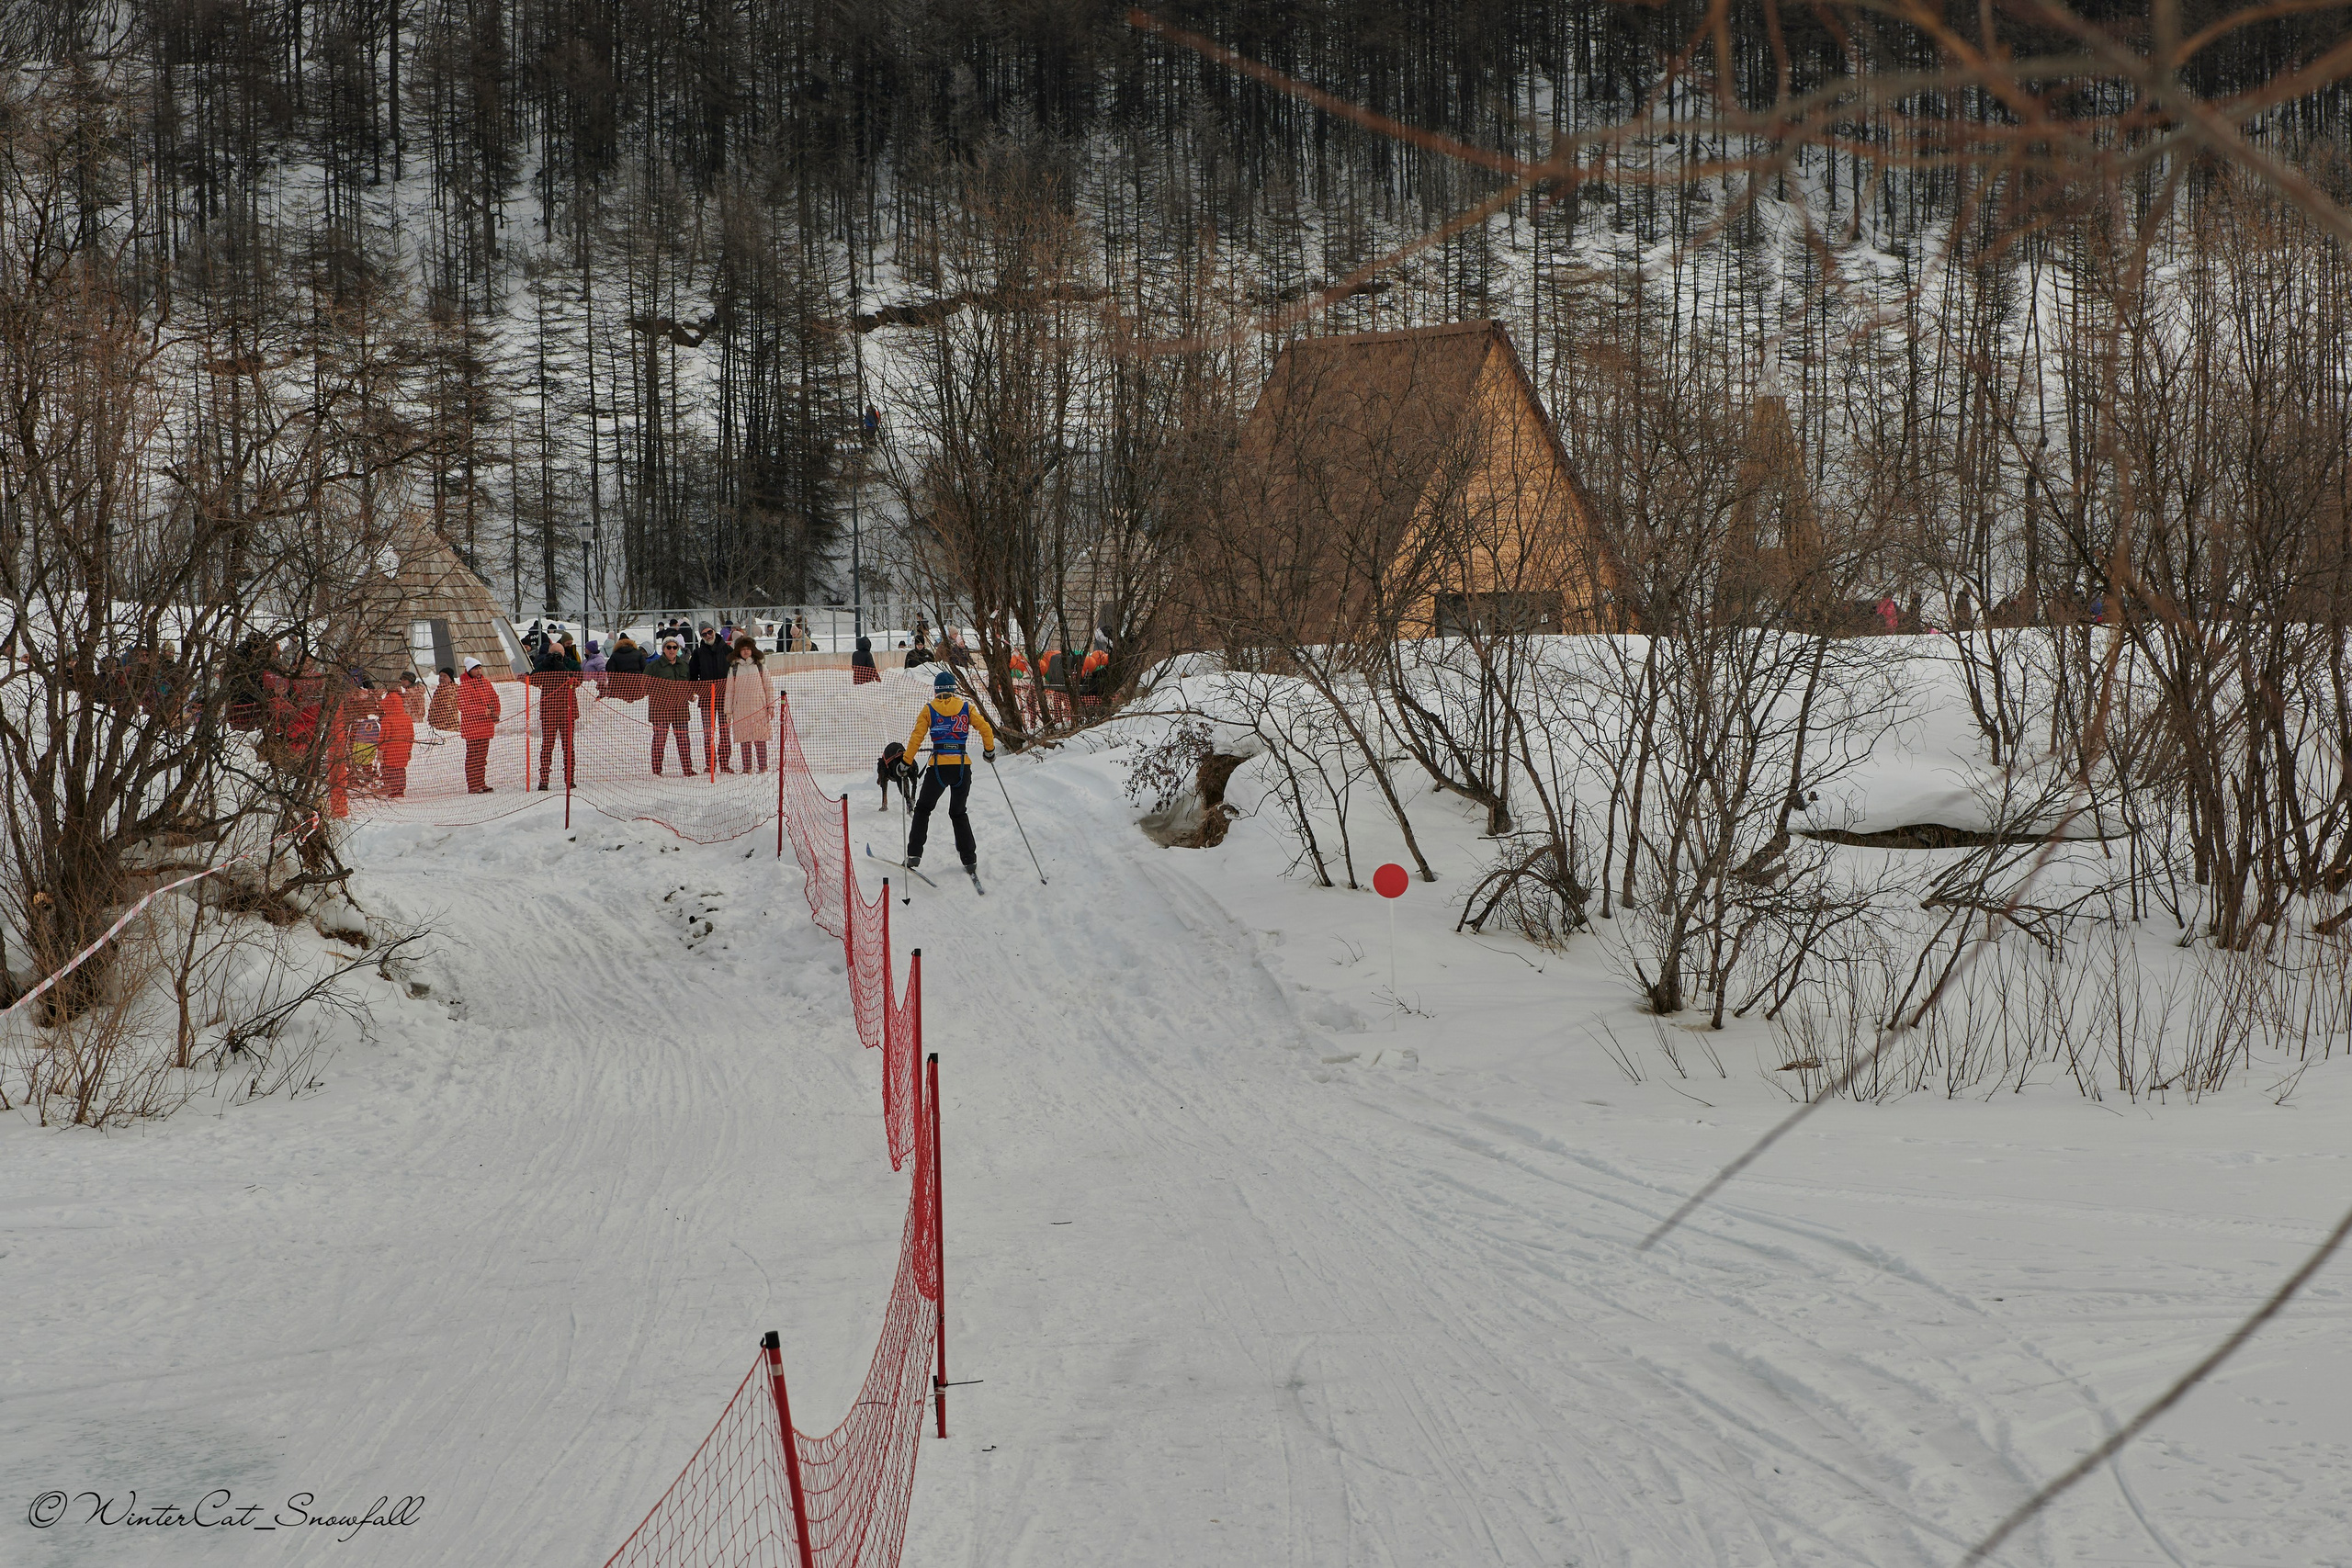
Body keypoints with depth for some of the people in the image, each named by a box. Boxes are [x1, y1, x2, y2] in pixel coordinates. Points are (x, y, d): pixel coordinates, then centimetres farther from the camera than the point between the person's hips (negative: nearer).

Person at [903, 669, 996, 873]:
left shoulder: (929, 709, 3)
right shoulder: (965, 707, 5)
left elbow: (916, 737, -2)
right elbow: (985, 728, -1)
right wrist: (989, 750, 15)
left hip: (938, 767, -2)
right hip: (962, 766, 2)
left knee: (923, 809, 16)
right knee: (958, 813, 19)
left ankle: (914, 854, 6)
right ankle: (969, 859, 12)